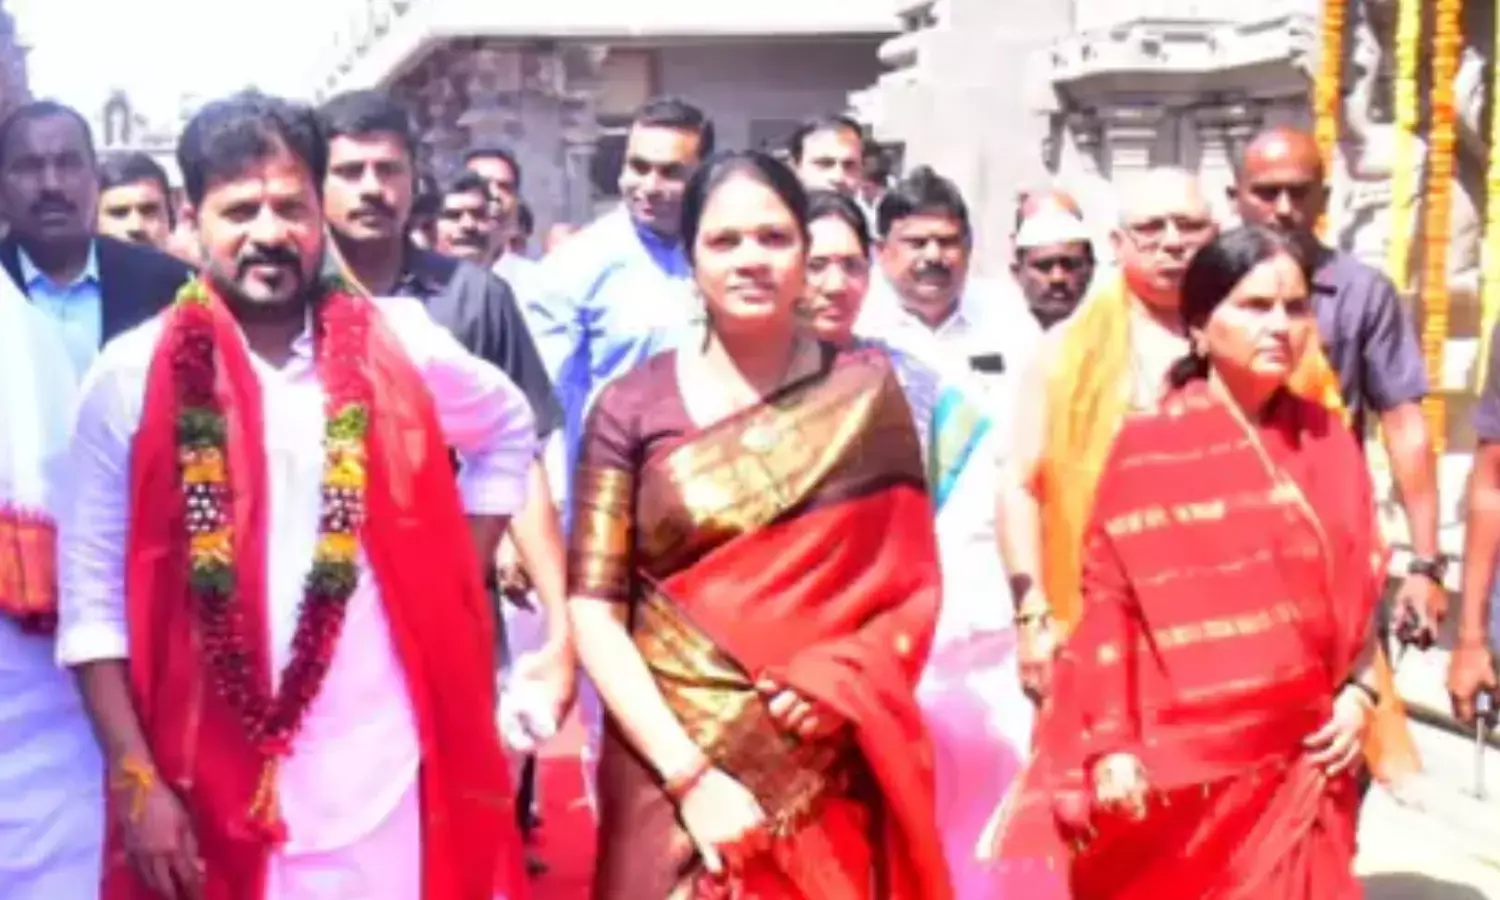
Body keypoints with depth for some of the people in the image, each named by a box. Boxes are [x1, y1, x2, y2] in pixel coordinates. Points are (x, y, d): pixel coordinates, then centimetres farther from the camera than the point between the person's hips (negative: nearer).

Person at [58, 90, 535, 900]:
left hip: (381, 777, 1)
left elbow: (509, 433, 19)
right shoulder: (133, 377, -4)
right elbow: (93, 598, -2)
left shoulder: (397, 349, 1)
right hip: (206, 786, -1)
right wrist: (136, 780, -7)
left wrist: (453, 586, 9)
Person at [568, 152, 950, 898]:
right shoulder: (632, 407, -2)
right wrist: (690, 775, -15)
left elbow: (915, 587, 3)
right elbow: (593, 611, -6)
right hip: (672, 770, -1)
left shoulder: (864, 391, 2)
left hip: (830, 775, 1)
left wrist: (844, 681, -15)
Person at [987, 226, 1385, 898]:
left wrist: (1359, 691, 0)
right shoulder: (1147, 449, -7)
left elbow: (1362, 580, 12)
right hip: (1180, 760, -3)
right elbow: (1109, 602, -6)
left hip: (1301, 760, 4)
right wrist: (1111, 744, -9)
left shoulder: (1327, 440, 5)